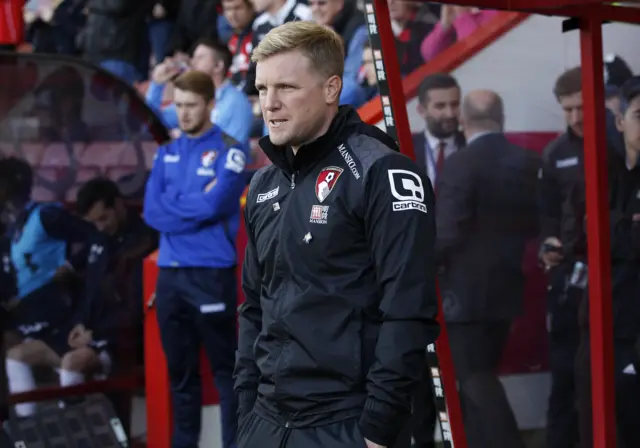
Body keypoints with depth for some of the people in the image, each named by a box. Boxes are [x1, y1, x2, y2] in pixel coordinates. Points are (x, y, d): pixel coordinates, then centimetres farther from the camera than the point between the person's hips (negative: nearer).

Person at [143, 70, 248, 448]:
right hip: (169, 272, 6)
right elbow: (152, 211, 3)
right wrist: (196, 206, -8)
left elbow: (214, 204, -16)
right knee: (180, 369, 12)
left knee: (225, 367, -2)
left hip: (211, 272, -6)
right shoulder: (167, 154, 13)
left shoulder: (229, 151, -3)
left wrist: (173, 206, -2)